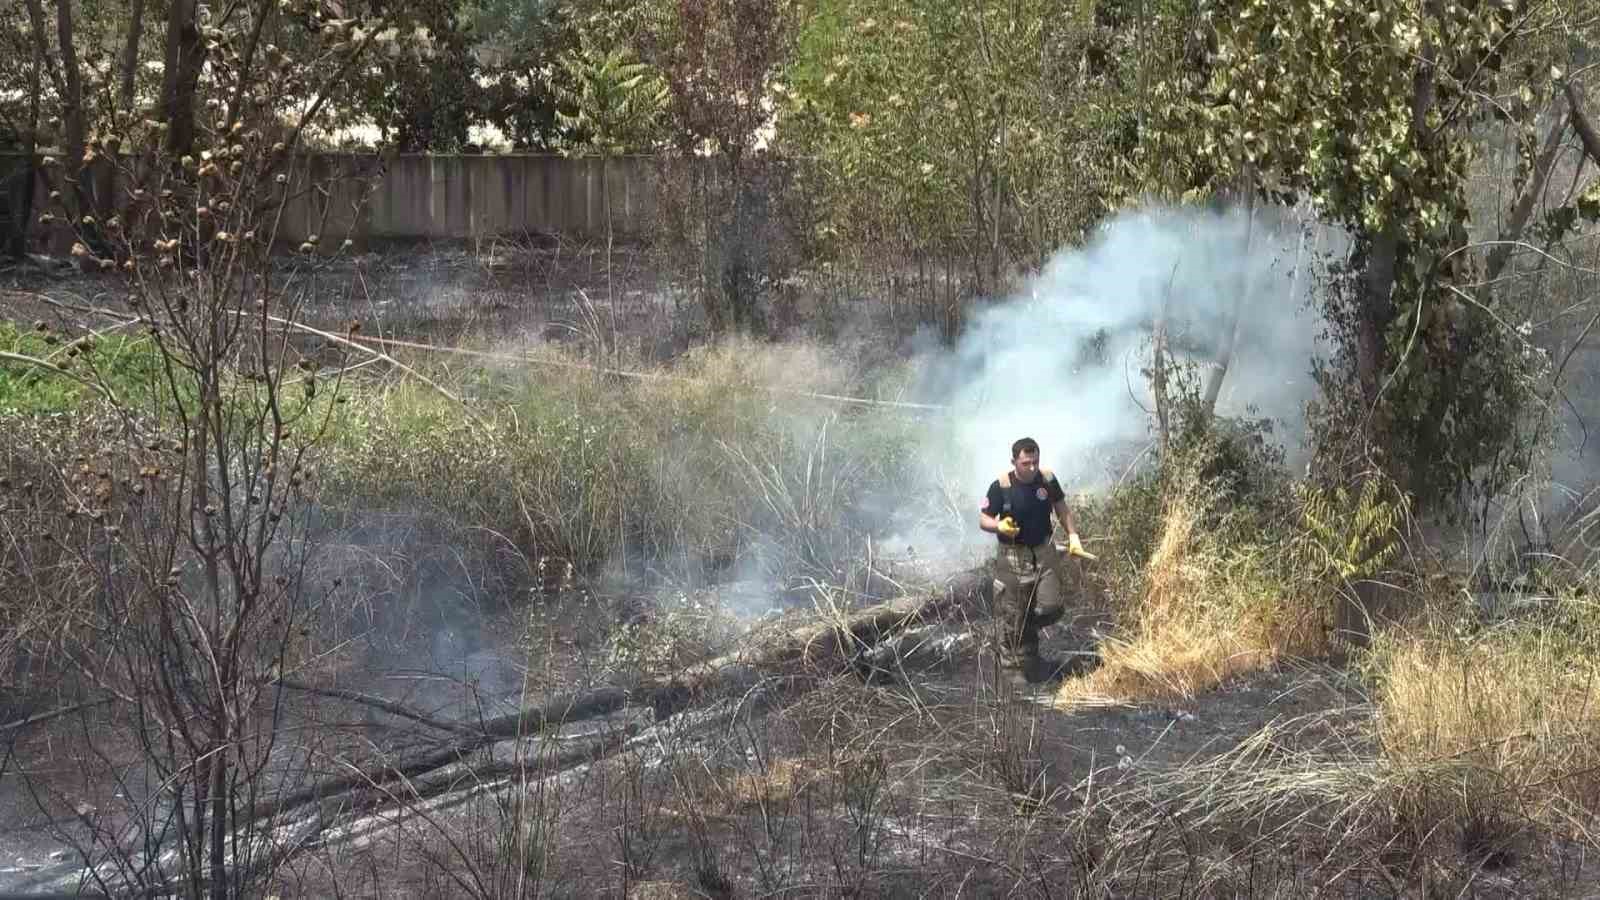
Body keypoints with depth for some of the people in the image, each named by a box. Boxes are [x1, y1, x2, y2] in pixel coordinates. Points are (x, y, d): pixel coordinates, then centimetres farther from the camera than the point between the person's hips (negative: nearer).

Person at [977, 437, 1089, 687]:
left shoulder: (1047, 480, -3)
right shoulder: (1000, 486, -14)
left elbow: (1062, 510, 11)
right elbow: (983, 519, -7)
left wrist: (1073, 536, 1)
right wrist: (999, 526, -28)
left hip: (1044, 552, 4)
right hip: (1013, 556, -4)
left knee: (1051, 607, -3)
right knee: (1012, 614, 1)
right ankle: (1013, 667, 18)